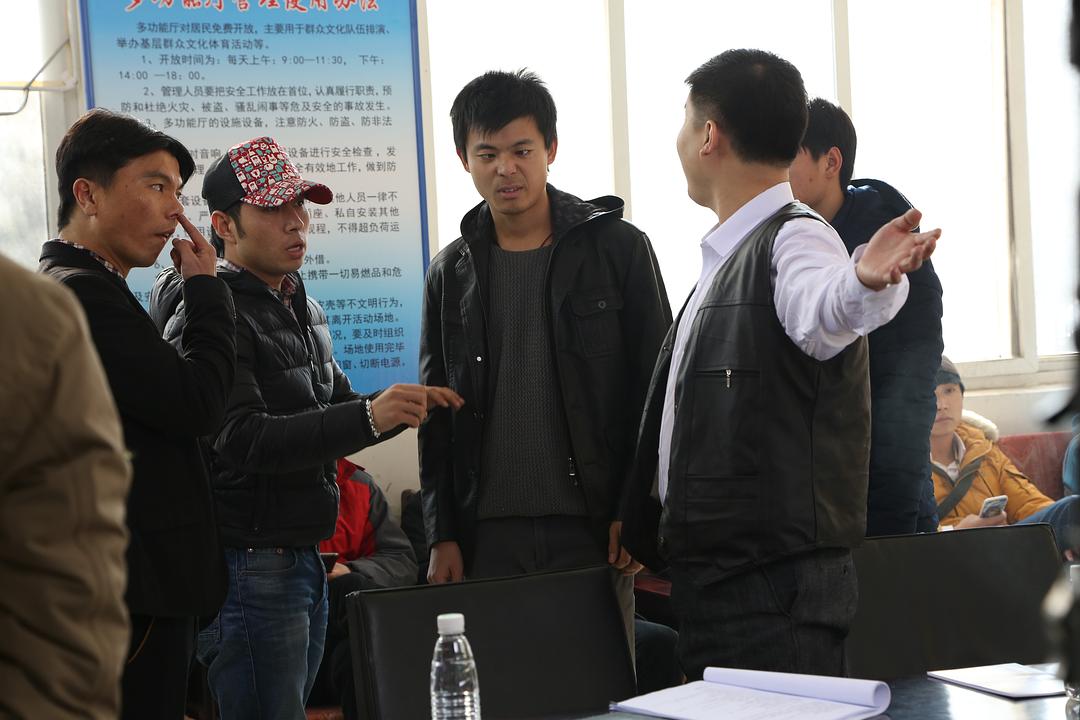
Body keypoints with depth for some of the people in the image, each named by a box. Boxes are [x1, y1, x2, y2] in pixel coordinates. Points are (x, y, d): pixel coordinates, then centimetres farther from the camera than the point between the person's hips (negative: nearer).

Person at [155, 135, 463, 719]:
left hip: (304, 557, 9)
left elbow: (335, 406, 23)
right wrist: (369, 417, -34)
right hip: (248, 558, -9)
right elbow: (243, 439, -25)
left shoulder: (304, 310, 16)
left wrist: (402, 406, 2)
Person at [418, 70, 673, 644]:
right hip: (488, 535, 2)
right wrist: (441, 536, 5)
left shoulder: (617, 248, 2)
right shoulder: (451, 273, 11)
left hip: (591, 530, -2)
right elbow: (436, 421, 13)